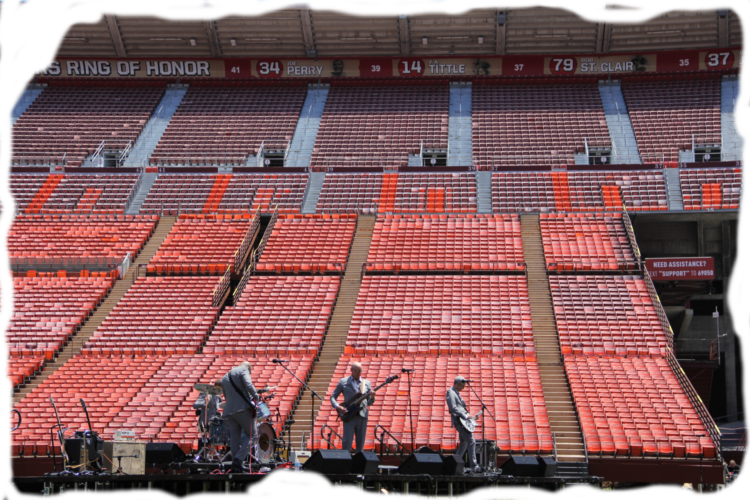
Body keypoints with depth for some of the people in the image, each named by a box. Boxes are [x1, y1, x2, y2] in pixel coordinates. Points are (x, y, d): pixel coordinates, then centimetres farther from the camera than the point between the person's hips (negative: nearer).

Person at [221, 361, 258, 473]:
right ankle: (238, 459, -15)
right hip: (243, 408, -6)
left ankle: (236, 467, 2)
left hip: (229, 411, 7)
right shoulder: (243, 370, 3)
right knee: (252, 435, 1)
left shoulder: (225, 378, 26)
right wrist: (255, 396, -3)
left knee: (234, 439, 8)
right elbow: (248, 385, -15)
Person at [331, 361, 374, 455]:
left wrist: (372, 397, -7)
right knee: (347, 443, -9)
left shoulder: (366, 383, 14)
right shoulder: (343, 382, 6)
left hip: (362, 416, 3)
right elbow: (333, 397, 7)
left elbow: (369, 403, 15)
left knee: (360, 444, 4)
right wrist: (338, 407, -11)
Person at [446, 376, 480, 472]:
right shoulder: (451, 393, -9)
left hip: (462, 421, 11)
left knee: (463, 444, 16)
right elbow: (453, 408, -20)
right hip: (458, 420, -11)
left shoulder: (456, 393, 22)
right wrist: (466, 415, -20)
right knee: (471, 442, -14)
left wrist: (471, 417, 20)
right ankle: (474, 466, -15)